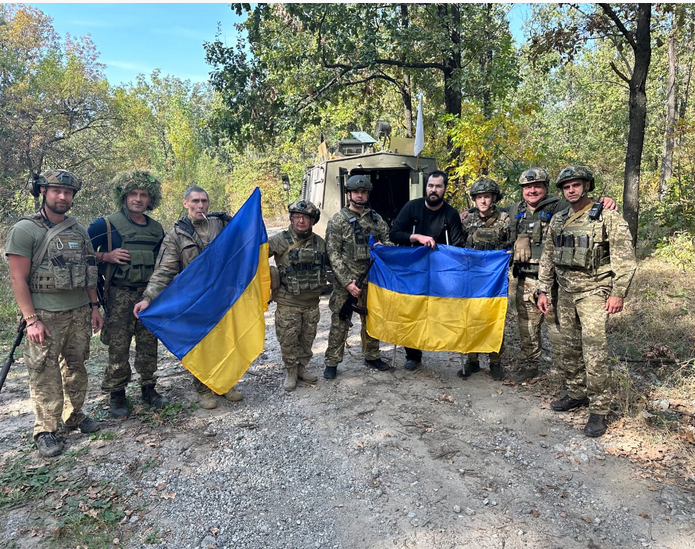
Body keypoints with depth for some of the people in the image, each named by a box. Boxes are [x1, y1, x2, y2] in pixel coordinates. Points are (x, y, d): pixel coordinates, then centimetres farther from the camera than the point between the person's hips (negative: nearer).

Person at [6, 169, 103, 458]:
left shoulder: (79, 230, 9)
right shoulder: (25, 230, -8)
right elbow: (18, 279, -11)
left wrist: (94, 306, 10)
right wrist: (31, 320, -15)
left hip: (80, 312, 6)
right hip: (46, 315, -5)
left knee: (76, 367, 14)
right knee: (45, 374, 0)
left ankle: (74, 416, 29)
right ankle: (45, 431, 12)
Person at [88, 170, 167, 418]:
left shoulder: (156, 229, 10)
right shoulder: (106, 225, -4)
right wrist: (106, 256, -15)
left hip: (149, 295, 4)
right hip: (120, 296, -4)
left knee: (149, 344, 10)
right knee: (118, 347, 0)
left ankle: (148, 388, 24)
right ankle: (116, 394, 15)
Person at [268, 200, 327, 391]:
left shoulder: (320, 243, 5)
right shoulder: (280, 240, -8)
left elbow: (332, 263, 19)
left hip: (312, 303, 4)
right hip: (288, 304, -4)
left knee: (307, 338, 16)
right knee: (288, 340, 5)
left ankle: (302, 367, 35)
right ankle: (291, 372, 25)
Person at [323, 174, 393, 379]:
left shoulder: (377, 219, 9)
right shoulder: (338, 220, -4)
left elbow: (389, 242, 15)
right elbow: (333, 255, -9)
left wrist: (383, 246, -11)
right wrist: (348, 281, -15)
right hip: (346, 282, -4)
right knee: (340, 322, 1)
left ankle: (372, 356, 33)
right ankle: (332, 362, 14)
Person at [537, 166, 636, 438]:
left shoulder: (607, 216, -6)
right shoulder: (558, 220, 10)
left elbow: (624, 257, -8)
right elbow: (547, 257, 14)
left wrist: (618, 293, -14)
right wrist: (543, 290, 11)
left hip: (593, 292, -6)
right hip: (565, 292, 6)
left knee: (594, 350, -10)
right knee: (570, 347, 12)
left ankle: (599, 410, 0)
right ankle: (576, 394, 28)